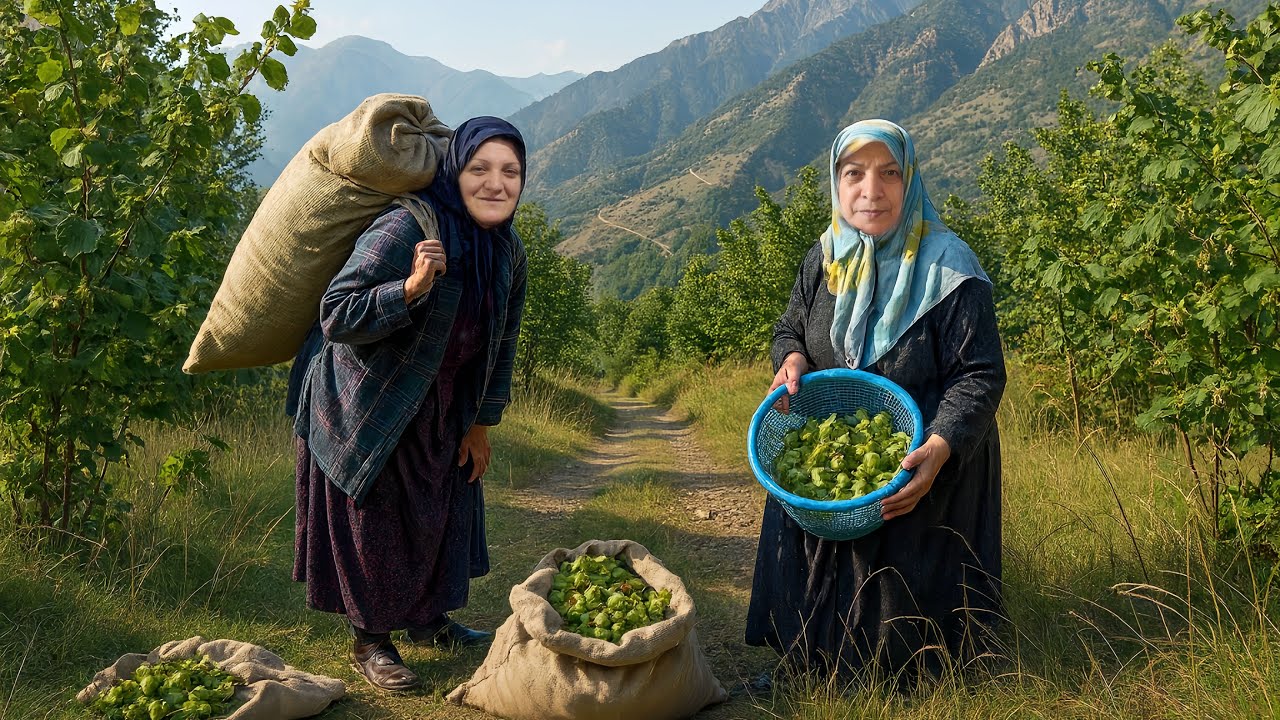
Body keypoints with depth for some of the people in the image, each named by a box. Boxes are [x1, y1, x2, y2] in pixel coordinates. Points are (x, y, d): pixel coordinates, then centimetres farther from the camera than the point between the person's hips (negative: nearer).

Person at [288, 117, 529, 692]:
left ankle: (428, 617, 39)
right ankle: (368, 642, 23)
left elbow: (501, 343, 6)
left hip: (439, 415, 7)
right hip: (366, 407, -7)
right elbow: (335, 315, -29)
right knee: (372, 519, 4)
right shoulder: (403, 229, -26)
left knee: (444, 509, 17)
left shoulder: (508, 252, -4)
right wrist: (412, 288, -43)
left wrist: (481, 423, 8)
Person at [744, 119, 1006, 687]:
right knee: (820, 586, 14)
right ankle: (811, 668, 38)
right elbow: (790, 328, 13)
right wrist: (792, 358, -12)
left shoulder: (949, 271, -19)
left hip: (920, 475, -5)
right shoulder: (824, 260, -2)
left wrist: (938, 450, -36)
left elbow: (980, 376, -20)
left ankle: (903, 687, 30)